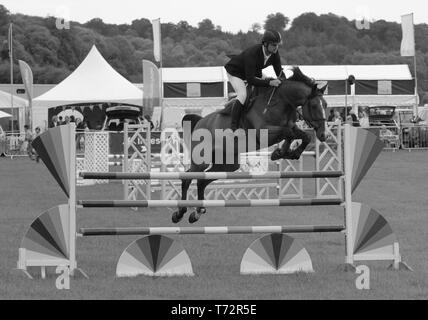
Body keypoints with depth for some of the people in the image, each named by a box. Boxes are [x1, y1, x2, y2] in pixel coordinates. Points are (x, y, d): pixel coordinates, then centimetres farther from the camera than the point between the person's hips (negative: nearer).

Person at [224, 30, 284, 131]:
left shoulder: (274, 54, -20)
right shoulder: (252, 54, -41)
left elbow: (279, 73, -8)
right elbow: (250, 80, -42)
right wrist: (269, 82, -49)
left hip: (254, 72, 8)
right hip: (234, 72, -8)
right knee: (242, 94, -28)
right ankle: (233, 128, -27)